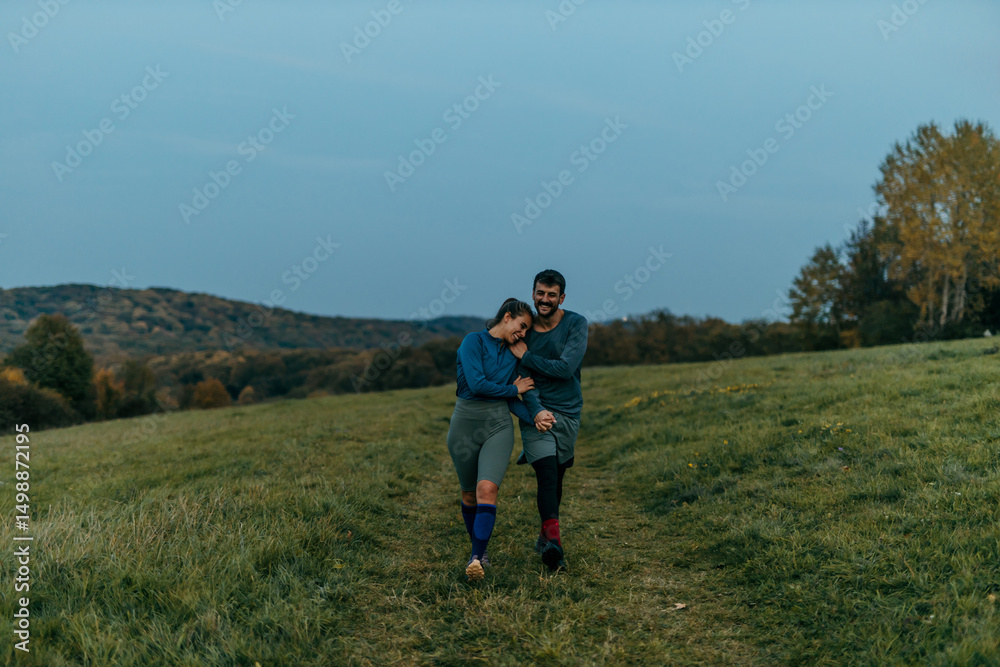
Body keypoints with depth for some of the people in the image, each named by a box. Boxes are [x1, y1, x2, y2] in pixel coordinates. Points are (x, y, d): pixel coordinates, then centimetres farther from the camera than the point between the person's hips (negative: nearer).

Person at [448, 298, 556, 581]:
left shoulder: (513, 353, 11)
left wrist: (535, 415, -9)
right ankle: (479, 547, 31)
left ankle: (476, 559, -21)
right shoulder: (473, 341, -6)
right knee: (470, 494, 10)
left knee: (487, 489, -19)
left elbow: (513, 402, 10)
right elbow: (476, 384, -17)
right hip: (465, 424, -2)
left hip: (498, 426, 2)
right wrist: (514, 389, -4)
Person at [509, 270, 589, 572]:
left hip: (567, 413, 0)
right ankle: (553, 541, -27)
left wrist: (525, 356, -14)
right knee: (547, 473, -17)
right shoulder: (524, 328, 2)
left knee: (556, 478, 12)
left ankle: (545, 535, 32)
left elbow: (565, 368, -17)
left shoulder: (576, 324, -7)